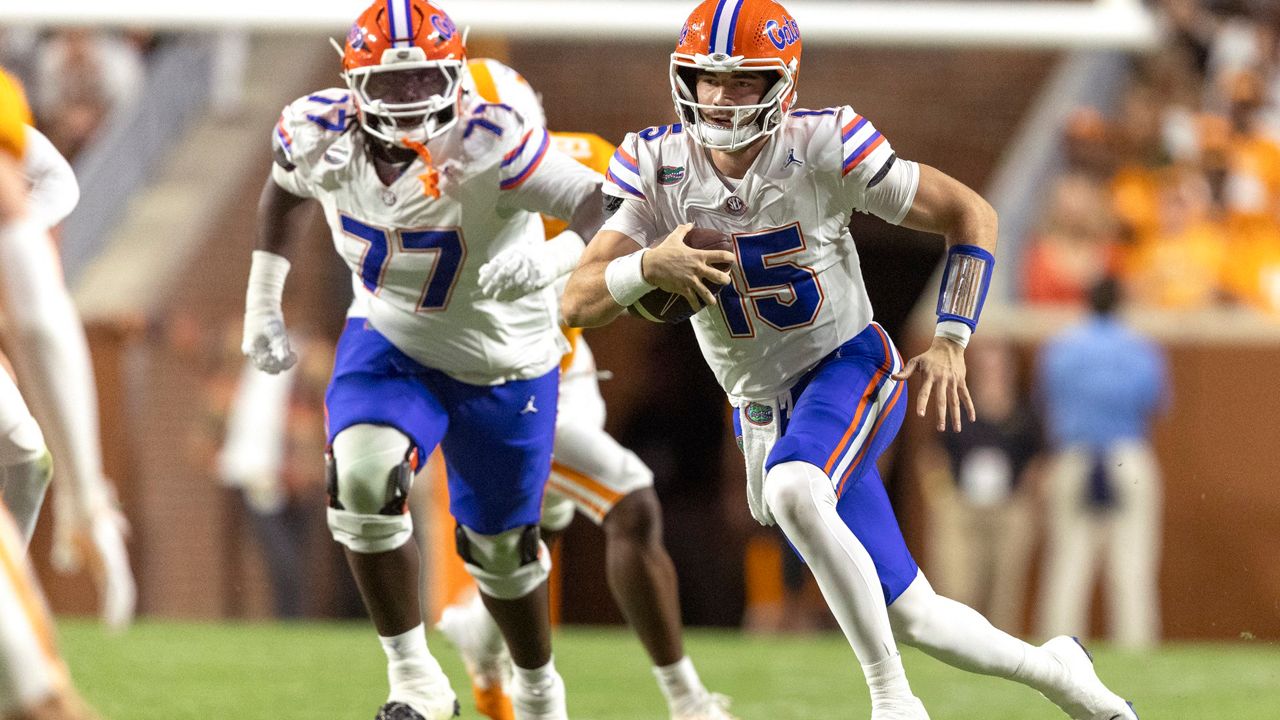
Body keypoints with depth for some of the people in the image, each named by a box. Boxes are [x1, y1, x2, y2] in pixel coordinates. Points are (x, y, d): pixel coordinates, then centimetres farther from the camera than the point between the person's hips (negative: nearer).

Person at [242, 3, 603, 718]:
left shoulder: (487, 147, -32)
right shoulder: (322, 136, -17)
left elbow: (598, 205, -37)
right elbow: (282, 191, 6)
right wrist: (263, 302, 4)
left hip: (504, 364, -2)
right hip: (390, 341, 2)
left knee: (501, 545, 13)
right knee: (363, 478, -26)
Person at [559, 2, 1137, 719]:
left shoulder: (819, 149, -17)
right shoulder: (659, 169, -8)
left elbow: (971, 215, -9)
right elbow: (579, 302, -15)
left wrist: (950, 343, -16)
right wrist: (648, 267, -36)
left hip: (851, 365, -4)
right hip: (764, 410, 4)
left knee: (794, 492, -38)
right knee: (911, 620, 5)